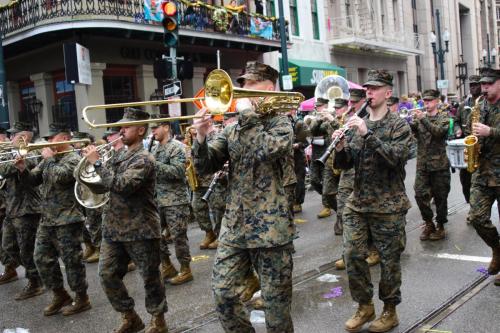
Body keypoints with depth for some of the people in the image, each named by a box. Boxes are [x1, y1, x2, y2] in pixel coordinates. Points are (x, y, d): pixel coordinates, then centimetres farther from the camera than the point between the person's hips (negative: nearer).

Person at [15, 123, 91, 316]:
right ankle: (60, 295, 25)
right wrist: (23, 169, -7)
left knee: (72, 260, -1)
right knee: (42, 259, 12)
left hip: (67, 220, -9)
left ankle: (82, 299, 12)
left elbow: (59, 177, -27)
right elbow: (32, 180, 12)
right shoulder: (49, 160, 14)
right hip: (47, 219, 9)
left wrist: (49, 158, -13)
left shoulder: (73, 159, -10)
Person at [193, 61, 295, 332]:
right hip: (234, 225, 5)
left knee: (276, 301, 5)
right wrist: (201, 137, -11)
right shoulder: (232, 128, 11)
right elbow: (207, 166, 6)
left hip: (270, 227, -5)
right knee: (222, 294, 8)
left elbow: (270, 150, -25)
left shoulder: (280, 123, -2)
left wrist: (249, 116, -16)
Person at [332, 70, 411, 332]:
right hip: (357, 203, 4)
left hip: (388, 205, -4)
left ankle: (389, 311, 24)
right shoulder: (358, 124, 9)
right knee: (352, 255, 0)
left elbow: (395, 157, -21)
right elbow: (344, 164, 7)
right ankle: (364, 306, 20)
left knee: (388, 259, 5)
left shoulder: (399, 125, -4)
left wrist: (368, 134, -27)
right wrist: (340, 147, -14)